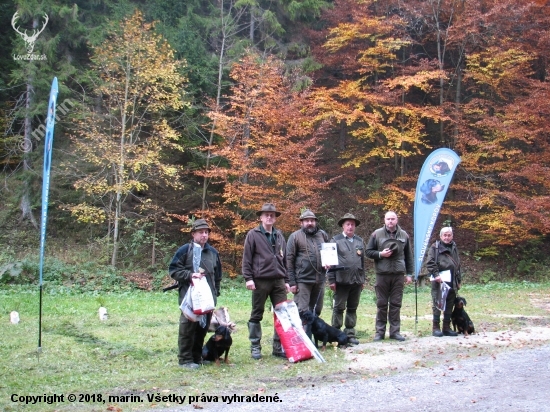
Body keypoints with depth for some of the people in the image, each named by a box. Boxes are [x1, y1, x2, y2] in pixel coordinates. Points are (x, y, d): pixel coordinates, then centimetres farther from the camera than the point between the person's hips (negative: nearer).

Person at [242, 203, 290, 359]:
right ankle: (255, 347, 11)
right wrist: (248, 278, -11)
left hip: (278, 281, 5)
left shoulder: (279, 235, 15)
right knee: (256, 315, 4)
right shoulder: (253, 235, 0)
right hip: (260, 281, -5)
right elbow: (246, 258, -3)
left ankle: (279, 347, 12)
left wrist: (286, 280, 15)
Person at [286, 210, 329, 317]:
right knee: (302, 311, -6)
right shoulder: (295, 236, -2)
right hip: (302, 280, -5)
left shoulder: (323, 235, 12)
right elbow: (289, 260, -4)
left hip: (320, 279, 5)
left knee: (316, 310, 12)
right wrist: (292, 282, -9)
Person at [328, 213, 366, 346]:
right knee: (339, 308, 0)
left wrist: (363, 279, 14)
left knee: (352, 309, 10)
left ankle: (350, 334, 16)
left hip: (356, 280, 5)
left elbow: (363, 261, 18)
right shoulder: (336, 240, 1)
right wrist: (331, 280, -9)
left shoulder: (359, 241, 15)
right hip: (342, 280, -4)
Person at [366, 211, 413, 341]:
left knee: (396, 304, 6)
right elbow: (368, 252, 5)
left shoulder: (404, 235, 8)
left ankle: (395, 331, 12)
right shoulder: (377, 234, 1)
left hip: (398, 274, 2)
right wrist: (380, 254, -13)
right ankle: (380, 331, 11)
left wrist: (409, 274, 9)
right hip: (382, 274, -2)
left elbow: (409, 256, 13)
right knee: (381, 304, 4)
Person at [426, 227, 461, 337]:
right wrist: (436, 275, -19)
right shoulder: (435, 247, 0)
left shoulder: (454, 248, 18)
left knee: (449, 305, 9)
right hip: (439, 281, -6)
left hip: (452, 281, 6)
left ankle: (447, 327, 16)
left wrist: (458, 280, 20)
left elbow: (458, 265, 23)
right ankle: (435, 327, 0)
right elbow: (429, 263, -8)